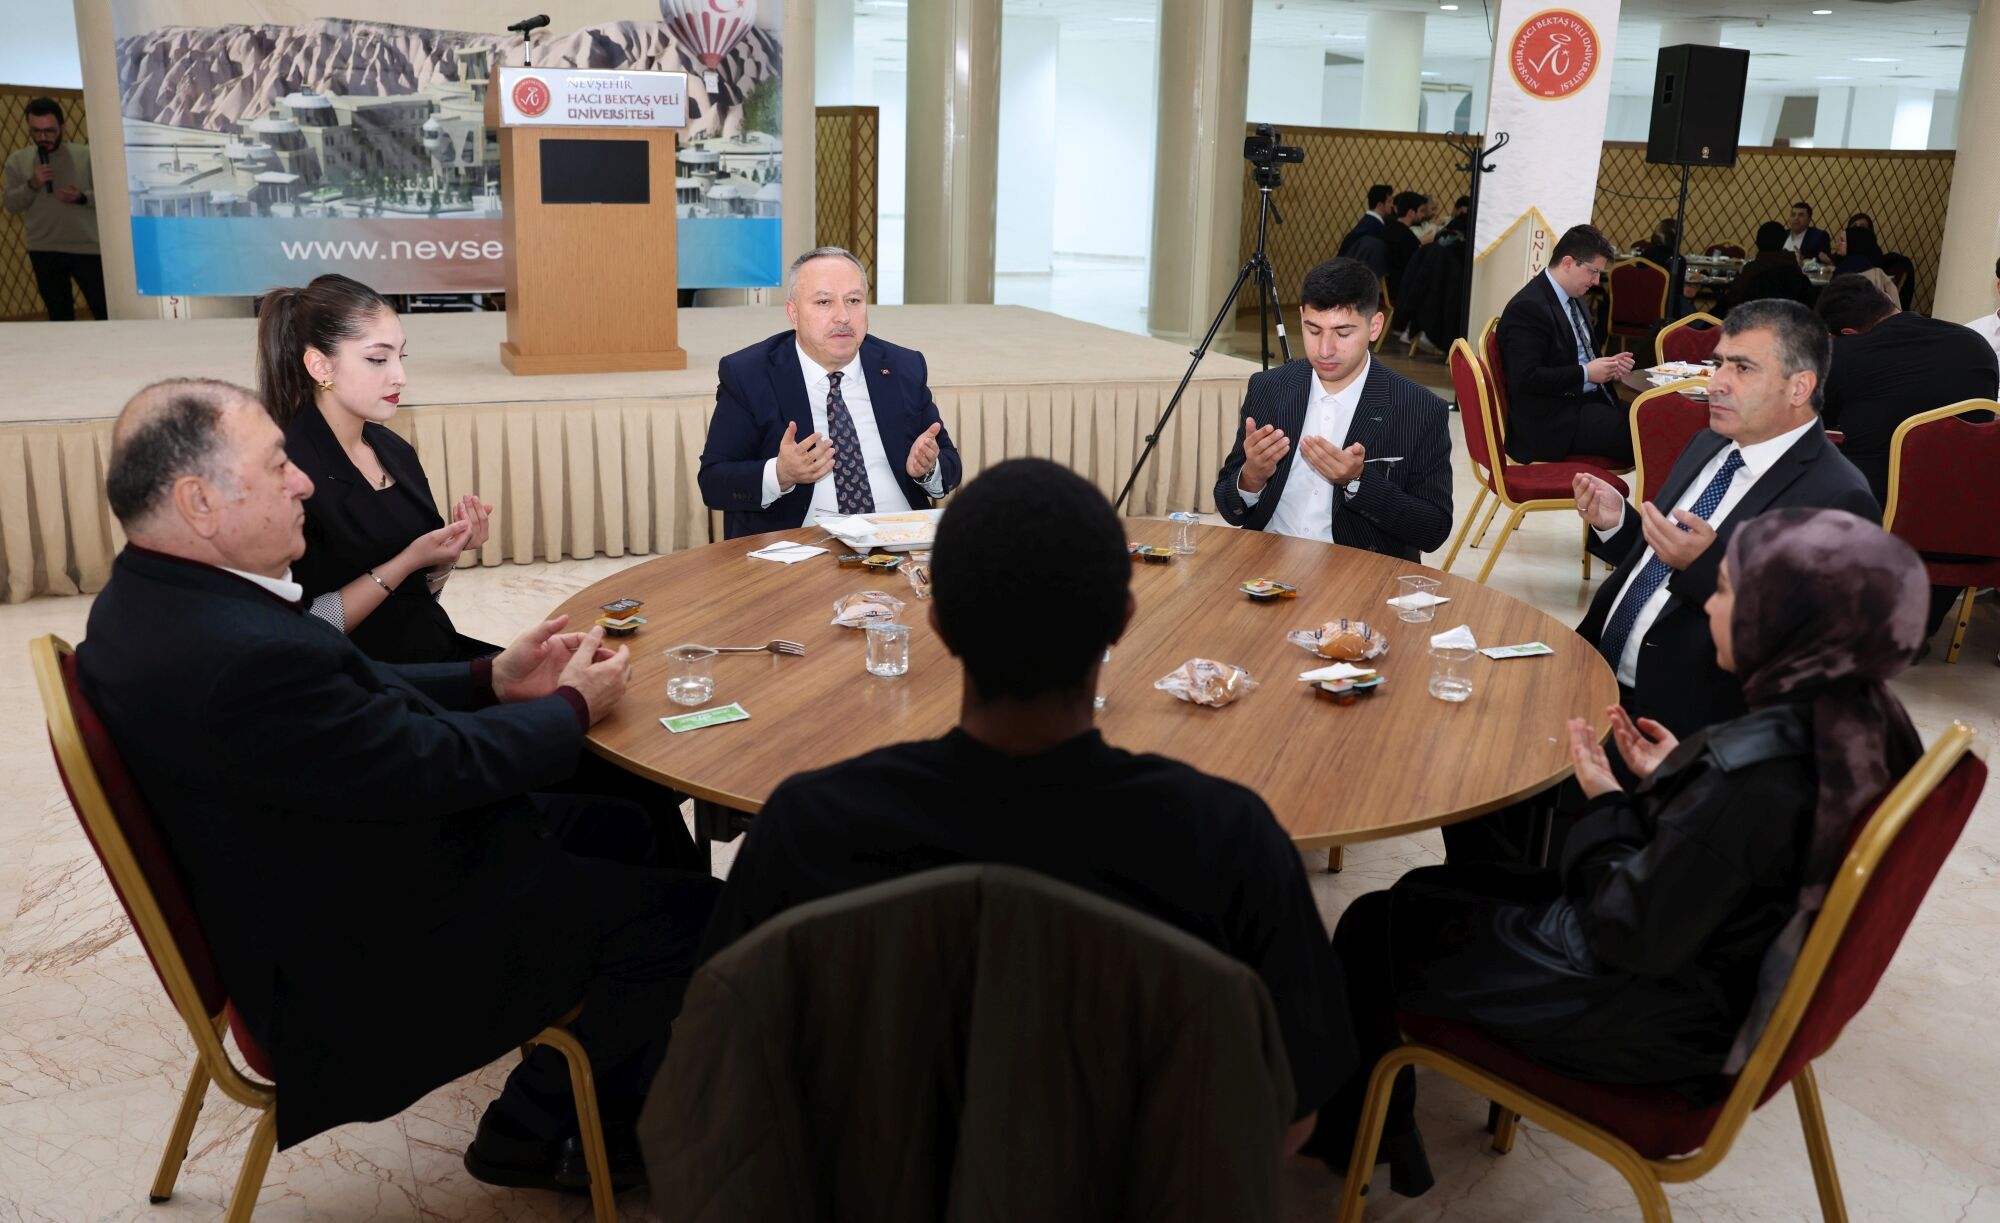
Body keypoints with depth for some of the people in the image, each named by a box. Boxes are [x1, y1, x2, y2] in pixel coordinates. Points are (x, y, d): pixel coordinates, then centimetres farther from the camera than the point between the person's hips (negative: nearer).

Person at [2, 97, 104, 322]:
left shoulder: (86, 155, 1)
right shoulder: (17, 160, 7)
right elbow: (11, 204, 4)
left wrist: (83, 198, -17)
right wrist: (31, 185, -13)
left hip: (87, 247, -2)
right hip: (43, 250, 2)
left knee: (105, 311, 0)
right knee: (59, 315, 8)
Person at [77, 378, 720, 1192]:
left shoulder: (151, 598, -2)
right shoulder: (241, 658, -35)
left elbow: (356, 696, 7)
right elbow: (439, 764, -24)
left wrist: (492, 681, 1)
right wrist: (573, 707, -8)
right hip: (365, 966, -10)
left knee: (616, 831, 19)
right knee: (698, 918, -5)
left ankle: (542, 1119, 29)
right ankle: (536, 1135, 18)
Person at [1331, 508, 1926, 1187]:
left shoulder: (1753, 770, -35)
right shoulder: (1861, 718, -8)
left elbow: (1635, 935, -26)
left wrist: (1606, 802, -13)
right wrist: (1669, 779, 1)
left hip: (1653, 1022, -9)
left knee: (1373, 931, 6)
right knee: (1429, 889, 21)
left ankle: (1360, 1130, 31)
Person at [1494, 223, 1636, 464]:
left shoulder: (1574, 299, 15)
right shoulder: (1528, 308, -14)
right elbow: (1525, 378, -21)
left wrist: (1608, 366, 4)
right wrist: (1585, 373, -16)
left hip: (1588, 401, 9)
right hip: (1551, 420, -9)